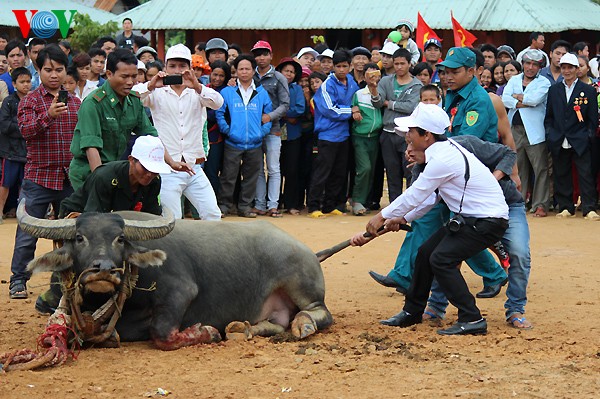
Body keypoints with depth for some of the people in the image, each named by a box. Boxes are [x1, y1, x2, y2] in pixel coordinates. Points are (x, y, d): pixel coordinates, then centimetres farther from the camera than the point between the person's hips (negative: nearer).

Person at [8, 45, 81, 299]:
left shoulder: (75, 103, 12)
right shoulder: (30, 101, -1)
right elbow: (26, 129, -18)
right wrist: (49, 115, -35)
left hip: (70, 178, 4)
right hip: (38, 177, -4)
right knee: (28, 233, -2)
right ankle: (18, 280, 7)